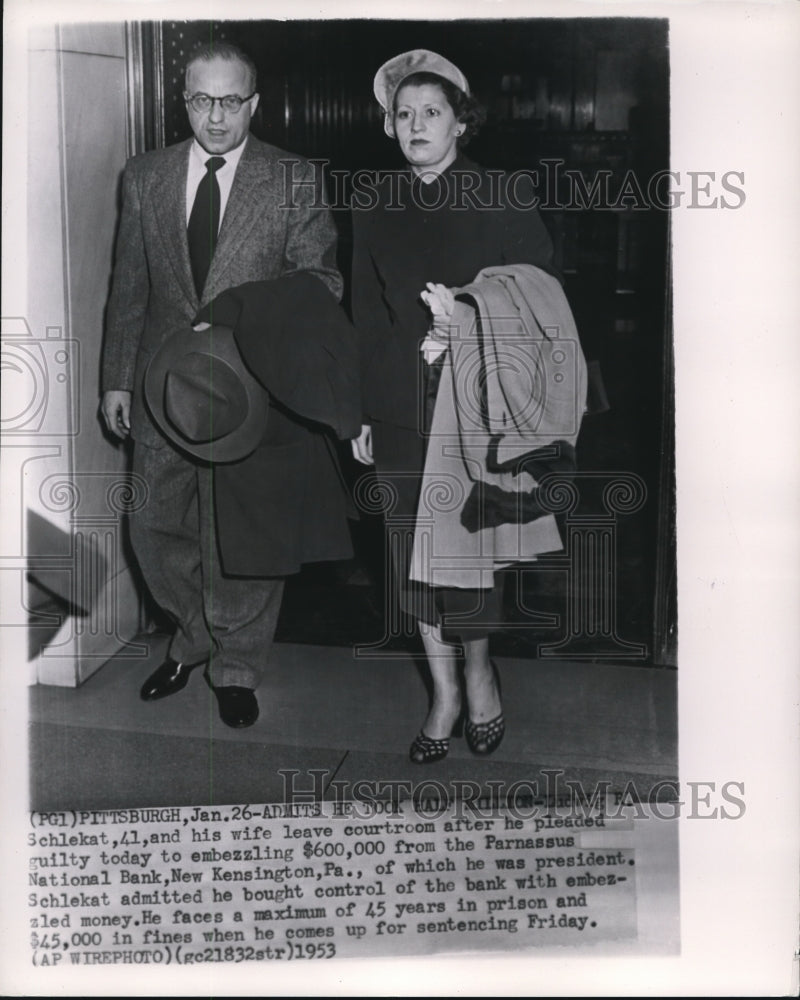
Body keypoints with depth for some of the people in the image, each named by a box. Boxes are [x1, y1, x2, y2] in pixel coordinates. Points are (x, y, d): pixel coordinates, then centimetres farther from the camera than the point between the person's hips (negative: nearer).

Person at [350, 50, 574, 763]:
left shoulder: (507, 200, 1)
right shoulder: (375, 210, 11)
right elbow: (367, 320, 13)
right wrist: (361, 415, 9)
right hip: (403, 411, 4)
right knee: (417, 557, 7)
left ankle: (479, 671, 24)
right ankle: (446, 695, 24)